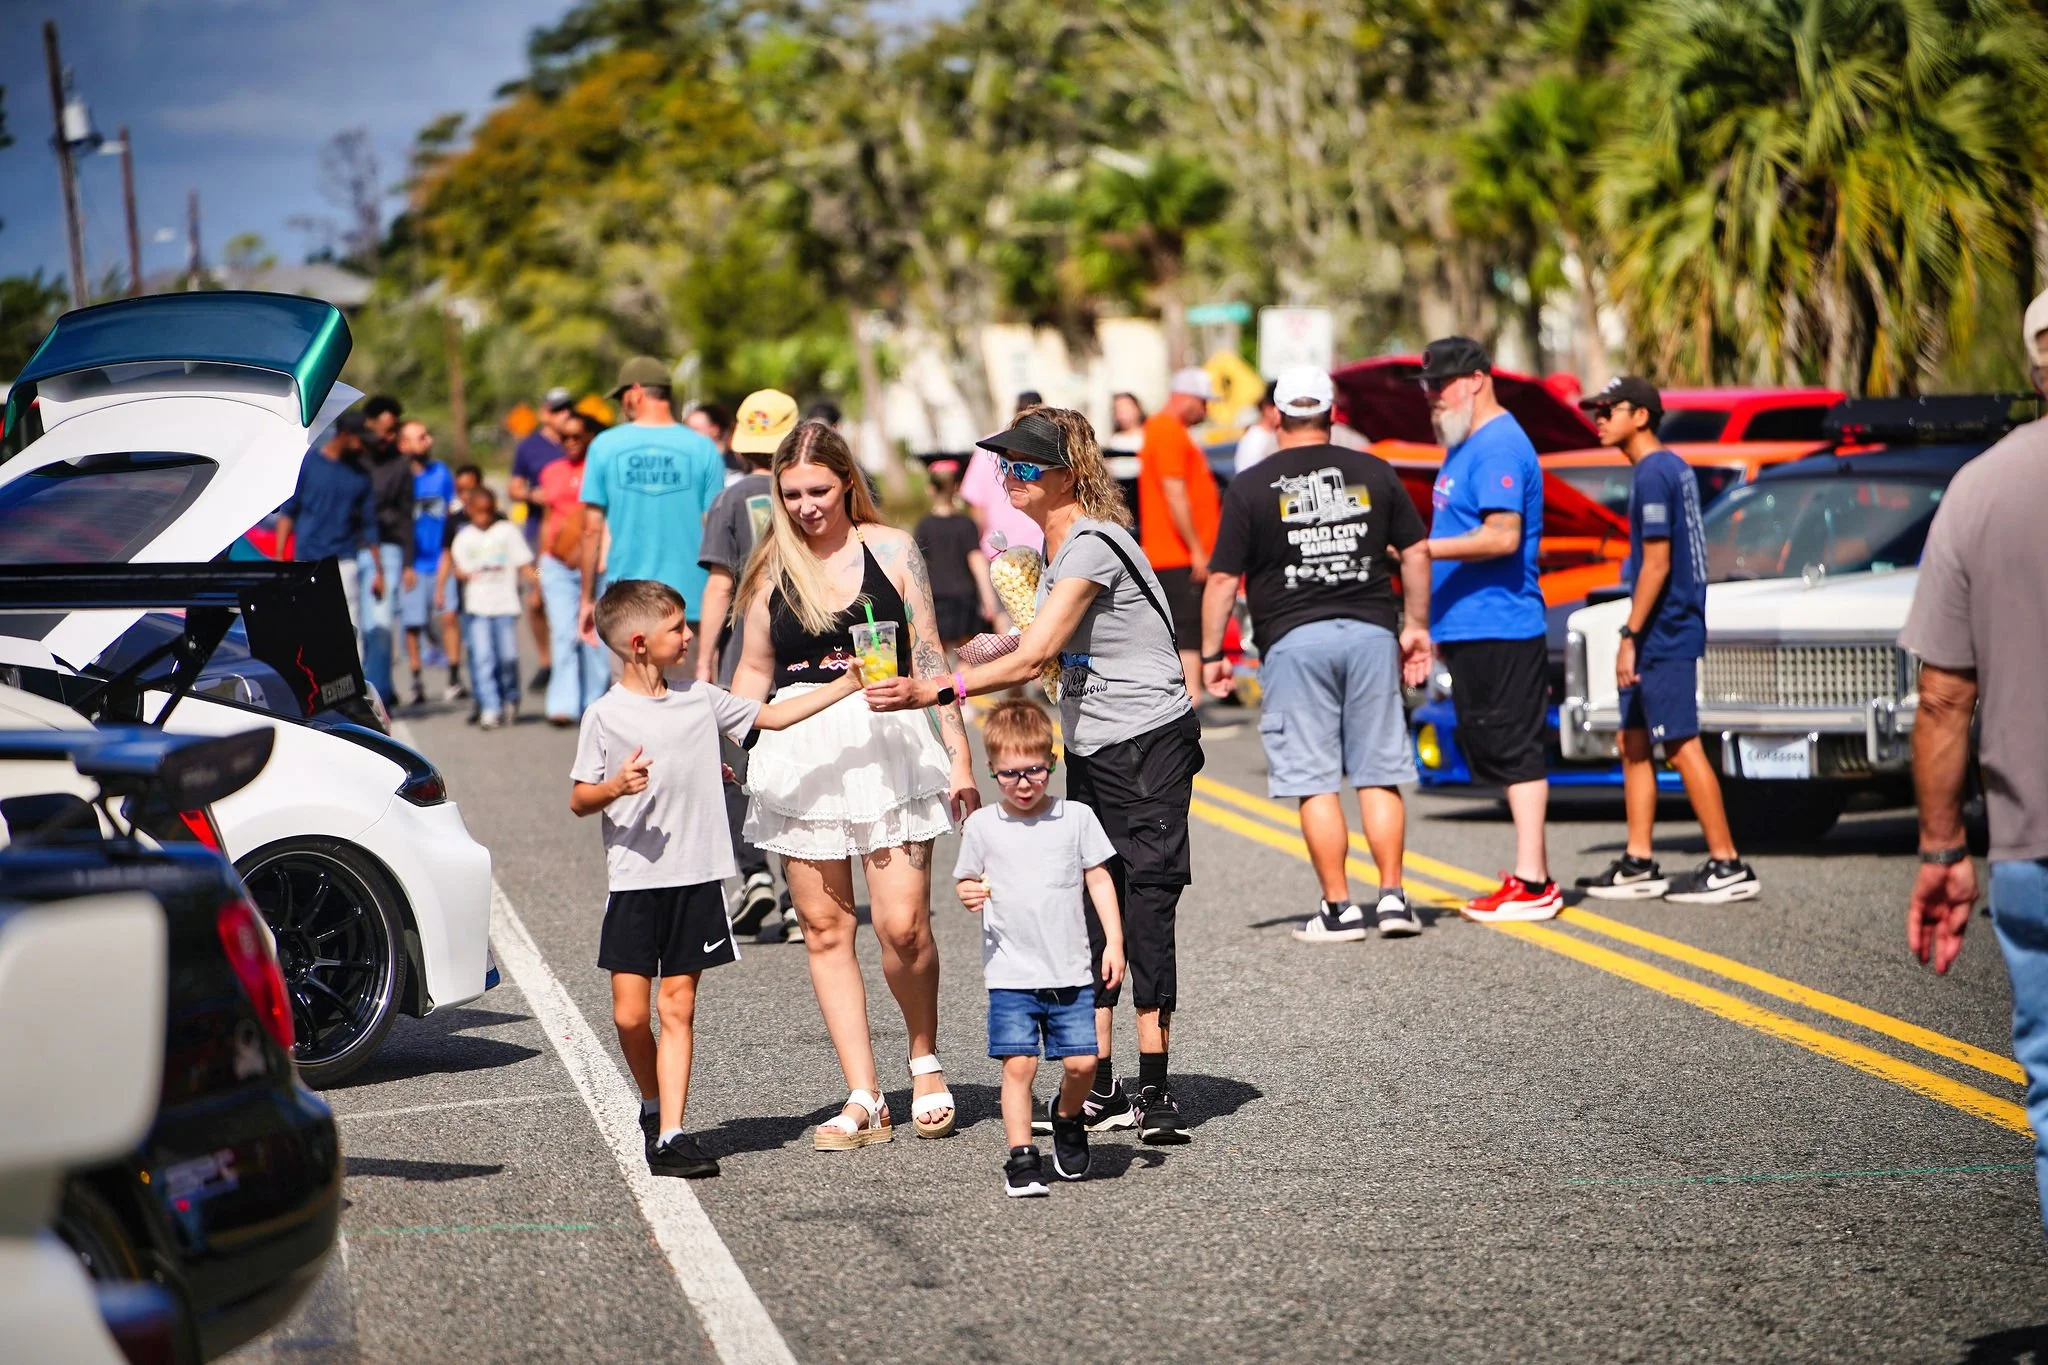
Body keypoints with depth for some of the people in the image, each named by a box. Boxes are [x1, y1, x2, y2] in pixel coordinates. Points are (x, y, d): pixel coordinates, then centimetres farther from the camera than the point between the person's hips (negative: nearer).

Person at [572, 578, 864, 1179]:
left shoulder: (700, 699, 7)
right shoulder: (605, 716, -4)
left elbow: (773, 716, 17)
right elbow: (579, 800, 1)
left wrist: (848, 686, 13)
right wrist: (615, 787, -20)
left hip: (696, 880, 3)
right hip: (635, 882, -3)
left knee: (677, 1007, 1)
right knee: (630, 1015, -3)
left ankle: (671, 1135, -1)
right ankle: (653, 1105, 24)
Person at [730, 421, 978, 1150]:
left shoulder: (891, 550, 2)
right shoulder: (772, 567, 8)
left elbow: (928, 657, 4)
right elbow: (754, 672, 16)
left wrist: (959, 755, 2)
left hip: (887, 746, -2)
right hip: (799, 755, 2)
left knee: (902, 924, -10)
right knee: (824, 929, 1)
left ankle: (925, 1060, 16)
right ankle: (864, 1098, 7)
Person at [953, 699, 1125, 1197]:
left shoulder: (1076, 818, 2)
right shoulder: (981, 826, 2)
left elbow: (1099, 879, 7)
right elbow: (965, 880, 11)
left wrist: (1114, 941, 2)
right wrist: (970, 893, -13)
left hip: (1071, 971, 1)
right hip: (1011, 974, -1)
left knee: (1081, 1062, -3)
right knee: (1018, 1063, -8)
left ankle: (1067, 1117, 28)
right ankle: (1021, 1157, -2)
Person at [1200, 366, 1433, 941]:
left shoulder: (1250, 488, -1)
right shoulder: (1375, 474, 7)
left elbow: (1222, 579, -2)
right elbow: (1415, 553, 10)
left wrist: (1211, 654, 6)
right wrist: (1416, 625, 20)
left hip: (1294, 639, -3)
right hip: (1371, 633, 3)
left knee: (1315, 783, 1)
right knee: (1378, 774, 8)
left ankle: (1339, 908, 1)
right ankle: (1392, 896, 4)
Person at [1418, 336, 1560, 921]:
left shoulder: (1498, 447, -14)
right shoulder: (1468, 446, 19)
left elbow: (1503, 537, -23)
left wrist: (1422, 548, -24)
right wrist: (1437, 623, 22)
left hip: (1499, 629, -11)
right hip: (1470, 629, 11)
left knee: (1515, 753, -8)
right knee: (1501, 755, 12)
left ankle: (1531, 883, -7)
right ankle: (1535, 875, 17)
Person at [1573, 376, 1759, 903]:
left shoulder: (1652, 475, -15)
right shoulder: (1674, 468, 14)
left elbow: (1656, 563, -20)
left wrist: (1630, 635, -19)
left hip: (1664, 636, -10)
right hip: (1663, 636, 10)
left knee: (1683, 747, -8)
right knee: (1633, 742, 14)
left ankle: (1728, 867, -7)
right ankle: (1638, 865, 17)